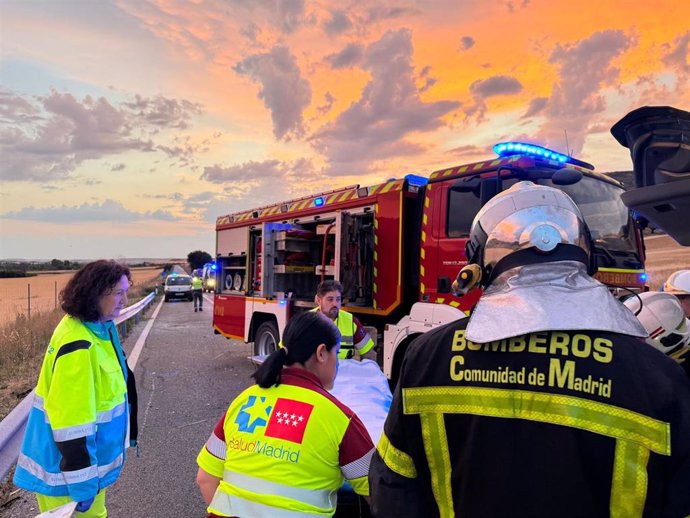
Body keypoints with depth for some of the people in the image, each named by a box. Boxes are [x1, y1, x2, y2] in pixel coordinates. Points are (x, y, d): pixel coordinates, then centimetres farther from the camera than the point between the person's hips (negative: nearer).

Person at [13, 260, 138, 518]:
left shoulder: (99, 328, 0)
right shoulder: (78, 346, -30)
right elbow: (71, 420, -28)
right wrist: (82, 482, -20)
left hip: (90, 454, 9)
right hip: (66, 466, -9)